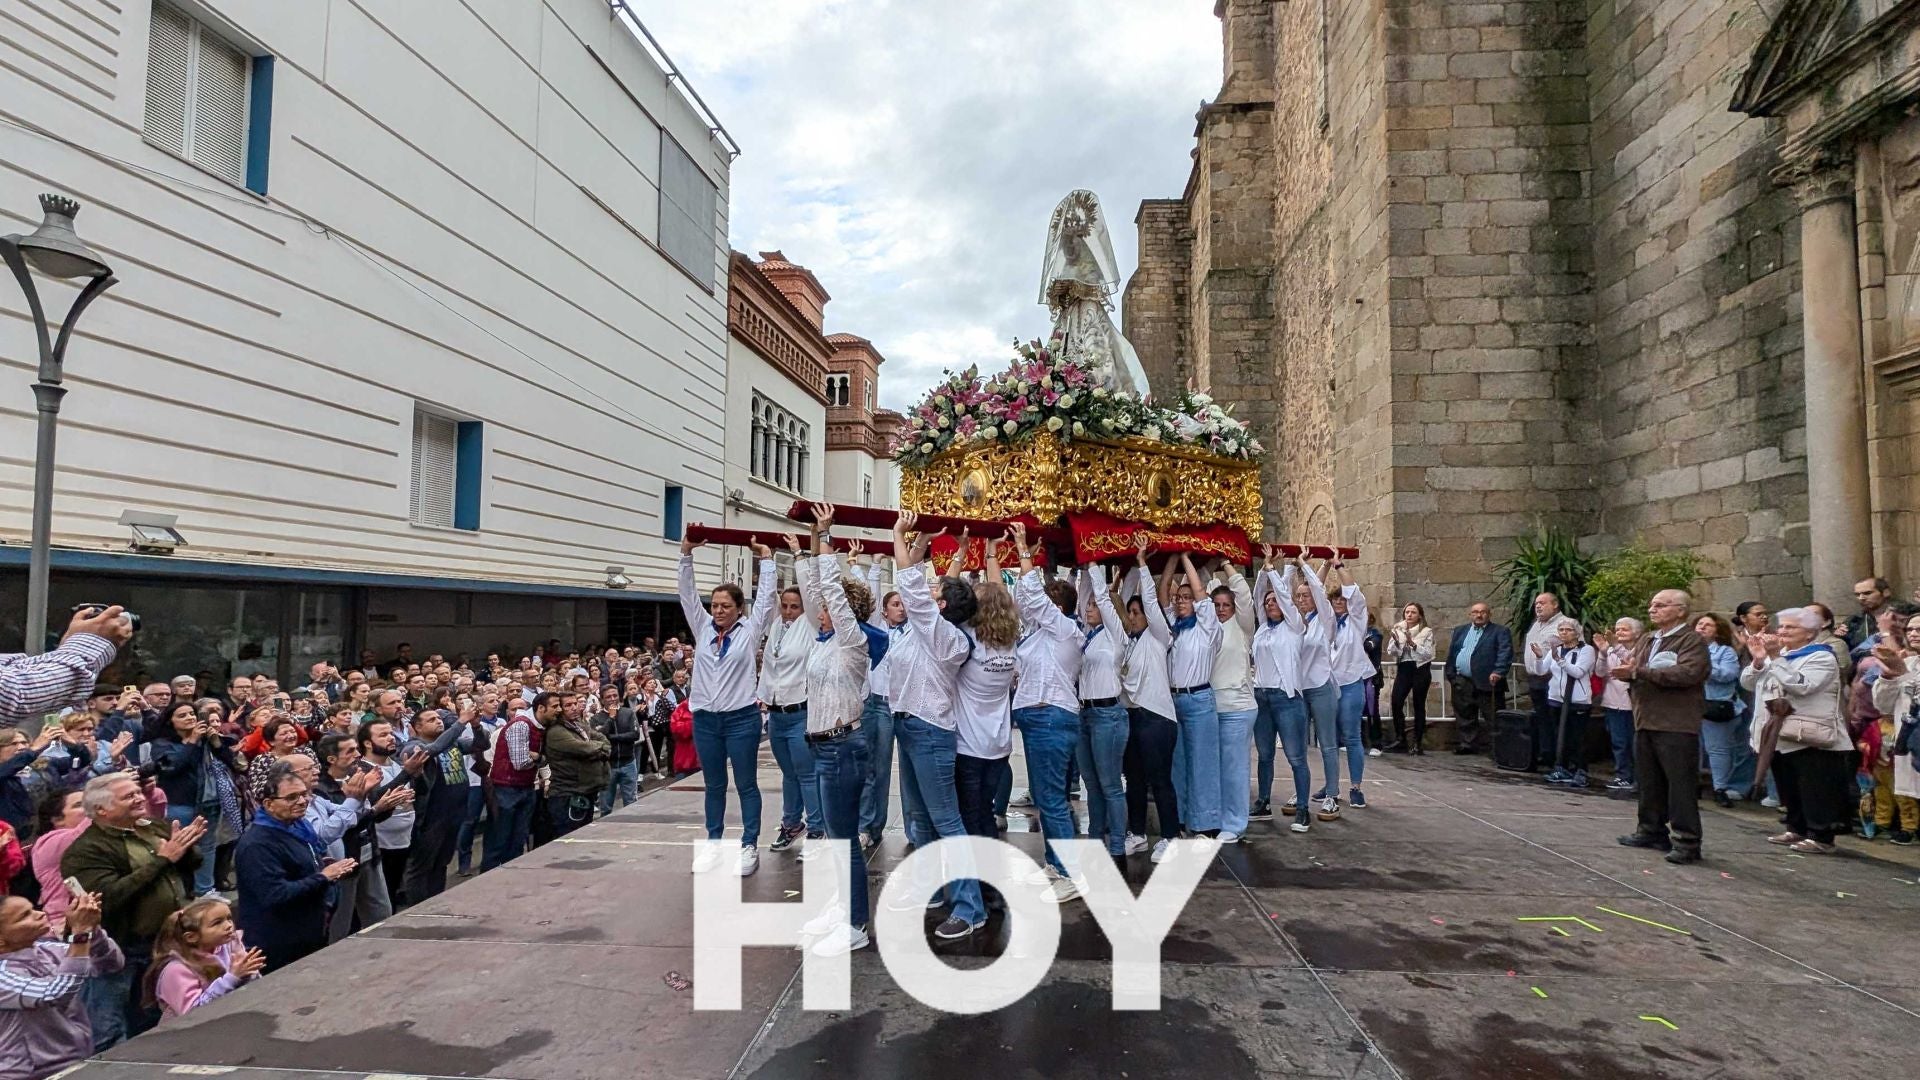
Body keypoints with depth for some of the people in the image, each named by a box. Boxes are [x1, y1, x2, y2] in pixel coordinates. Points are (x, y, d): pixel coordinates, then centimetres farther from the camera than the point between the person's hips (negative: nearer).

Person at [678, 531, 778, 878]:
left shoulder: (749, 630, 0)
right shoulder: (702, 628, 8)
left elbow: (765, 598, -2)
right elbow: (687, 594, 5)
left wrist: (766, 561, -1)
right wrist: (686, 555, -1)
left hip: (741, 718, -3)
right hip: (705, 719, 3)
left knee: (746, 785, 4)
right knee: (714, 786, 13)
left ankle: (749, 846, 9)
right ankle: (713, 844, 21)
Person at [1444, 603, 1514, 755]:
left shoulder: (1500, 632, 1)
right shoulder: (1460, 631, 17)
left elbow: (1505, 653, -11)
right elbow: (1451, 653, 16)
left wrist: (1498, 672, -23)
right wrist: (1450, 674, 8)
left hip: (1487, 683, -5)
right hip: (1462, 683, 5)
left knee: (1494, 718, -3)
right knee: (1464, 716, 10)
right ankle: (1467, 745, 17)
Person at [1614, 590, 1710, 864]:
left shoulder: (1692, 641, -7)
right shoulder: (1647, 641, 18)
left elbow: (1686, 674, -22)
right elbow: (1633, 671, 16)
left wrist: (1640, 671, -21)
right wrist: (1626, 673, -9)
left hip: (1677, 725, -8)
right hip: (1645, 721, 8)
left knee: (1681, 784, -4)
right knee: (1649, 781, 14)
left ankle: (1686, 841, 0)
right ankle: (1651, 829, 24)